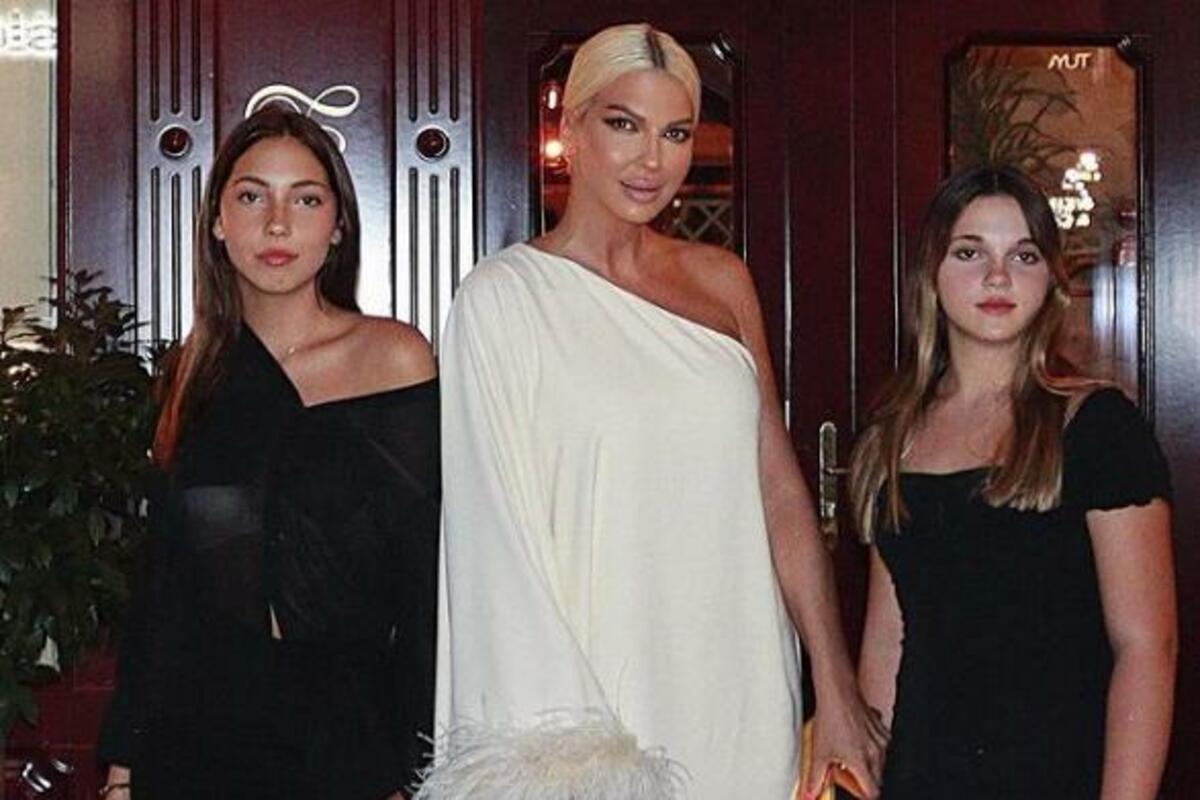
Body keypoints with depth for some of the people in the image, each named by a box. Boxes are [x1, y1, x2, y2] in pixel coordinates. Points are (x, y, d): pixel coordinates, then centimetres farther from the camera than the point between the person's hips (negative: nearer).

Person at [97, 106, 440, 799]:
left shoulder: (393, 357, -7)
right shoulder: (198, 369, 6)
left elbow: (426, 582, -9)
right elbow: (163, 581, 8)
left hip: (348, 741, -3)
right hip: (193, 738, 4)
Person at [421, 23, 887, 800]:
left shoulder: (722, 280, 6)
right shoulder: (504, 295, -7)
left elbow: (781, 492, 6)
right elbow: (502, 533, -10)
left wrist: (838, 693, 3)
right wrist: (552, 736, -16)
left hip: (742, 697, 4)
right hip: (596, 696, -4)